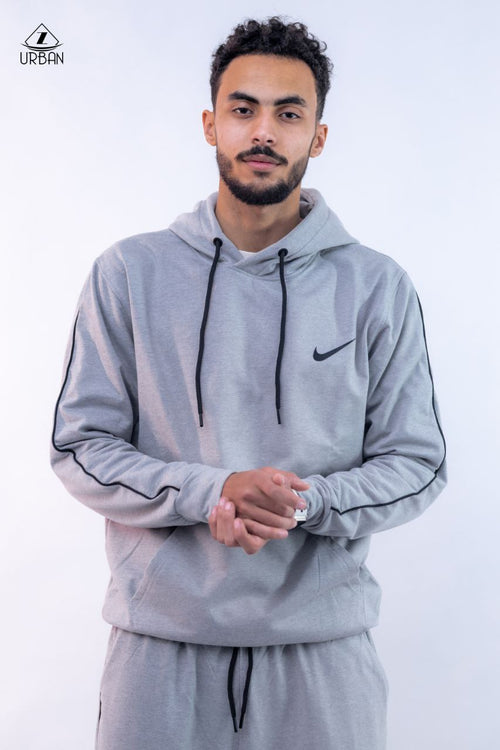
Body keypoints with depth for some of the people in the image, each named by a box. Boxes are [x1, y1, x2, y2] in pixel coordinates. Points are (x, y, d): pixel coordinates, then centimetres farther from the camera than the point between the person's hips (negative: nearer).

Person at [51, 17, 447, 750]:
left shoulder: (377, 287, -1)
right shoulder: (129, 273, 0)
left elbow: (416, 462, 0)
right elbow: (79, 446, -1)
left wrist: (308, 501, -19)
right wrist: (208, 492, -18)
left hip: (323, 639, 0)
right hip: (160, 637, 0)